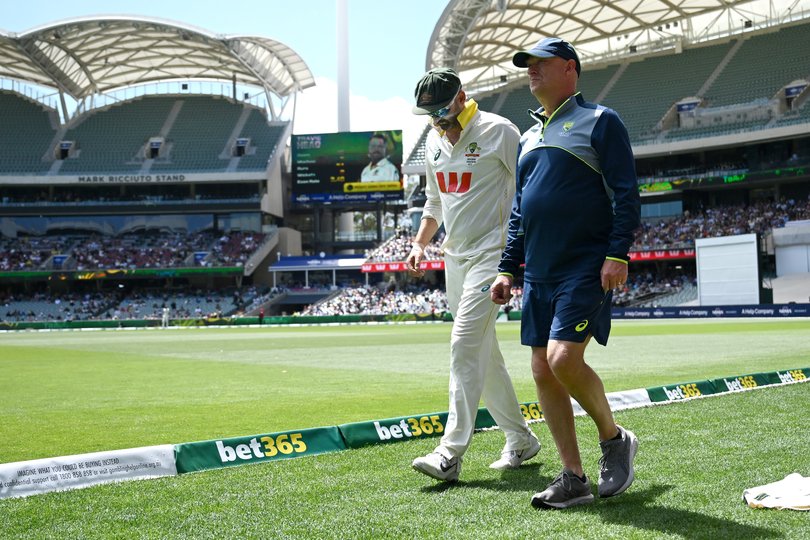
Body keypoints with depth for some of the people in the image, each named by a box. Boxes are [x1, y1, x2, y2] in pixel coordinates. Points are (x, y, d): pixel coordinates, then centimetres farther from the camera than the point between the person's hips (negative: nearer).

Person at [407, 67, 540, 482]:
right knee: (483, 354, 11)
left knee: (465, 345, -16)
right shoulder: (434, 142, 13)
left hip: (491, 253, -8)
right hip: (454, 258, 8)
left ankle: (450, 453, -16)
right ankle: (520, 440, 23)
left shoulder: (498, 131, -9)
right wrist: (420, 243, 11)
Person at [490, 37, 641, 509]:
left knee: (563, 359, -20)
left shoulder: (599, 121, -1)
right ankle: (574, 479, 11)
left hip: (586, 269, -7)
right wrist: (508, 268, 18)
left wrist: (618, 254, -18)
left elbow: (626, 194, -8)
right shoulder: (530, 138, 20)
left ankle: (615, 439, 6)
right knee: (543, 371, 3)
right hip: (539, 275, 8)